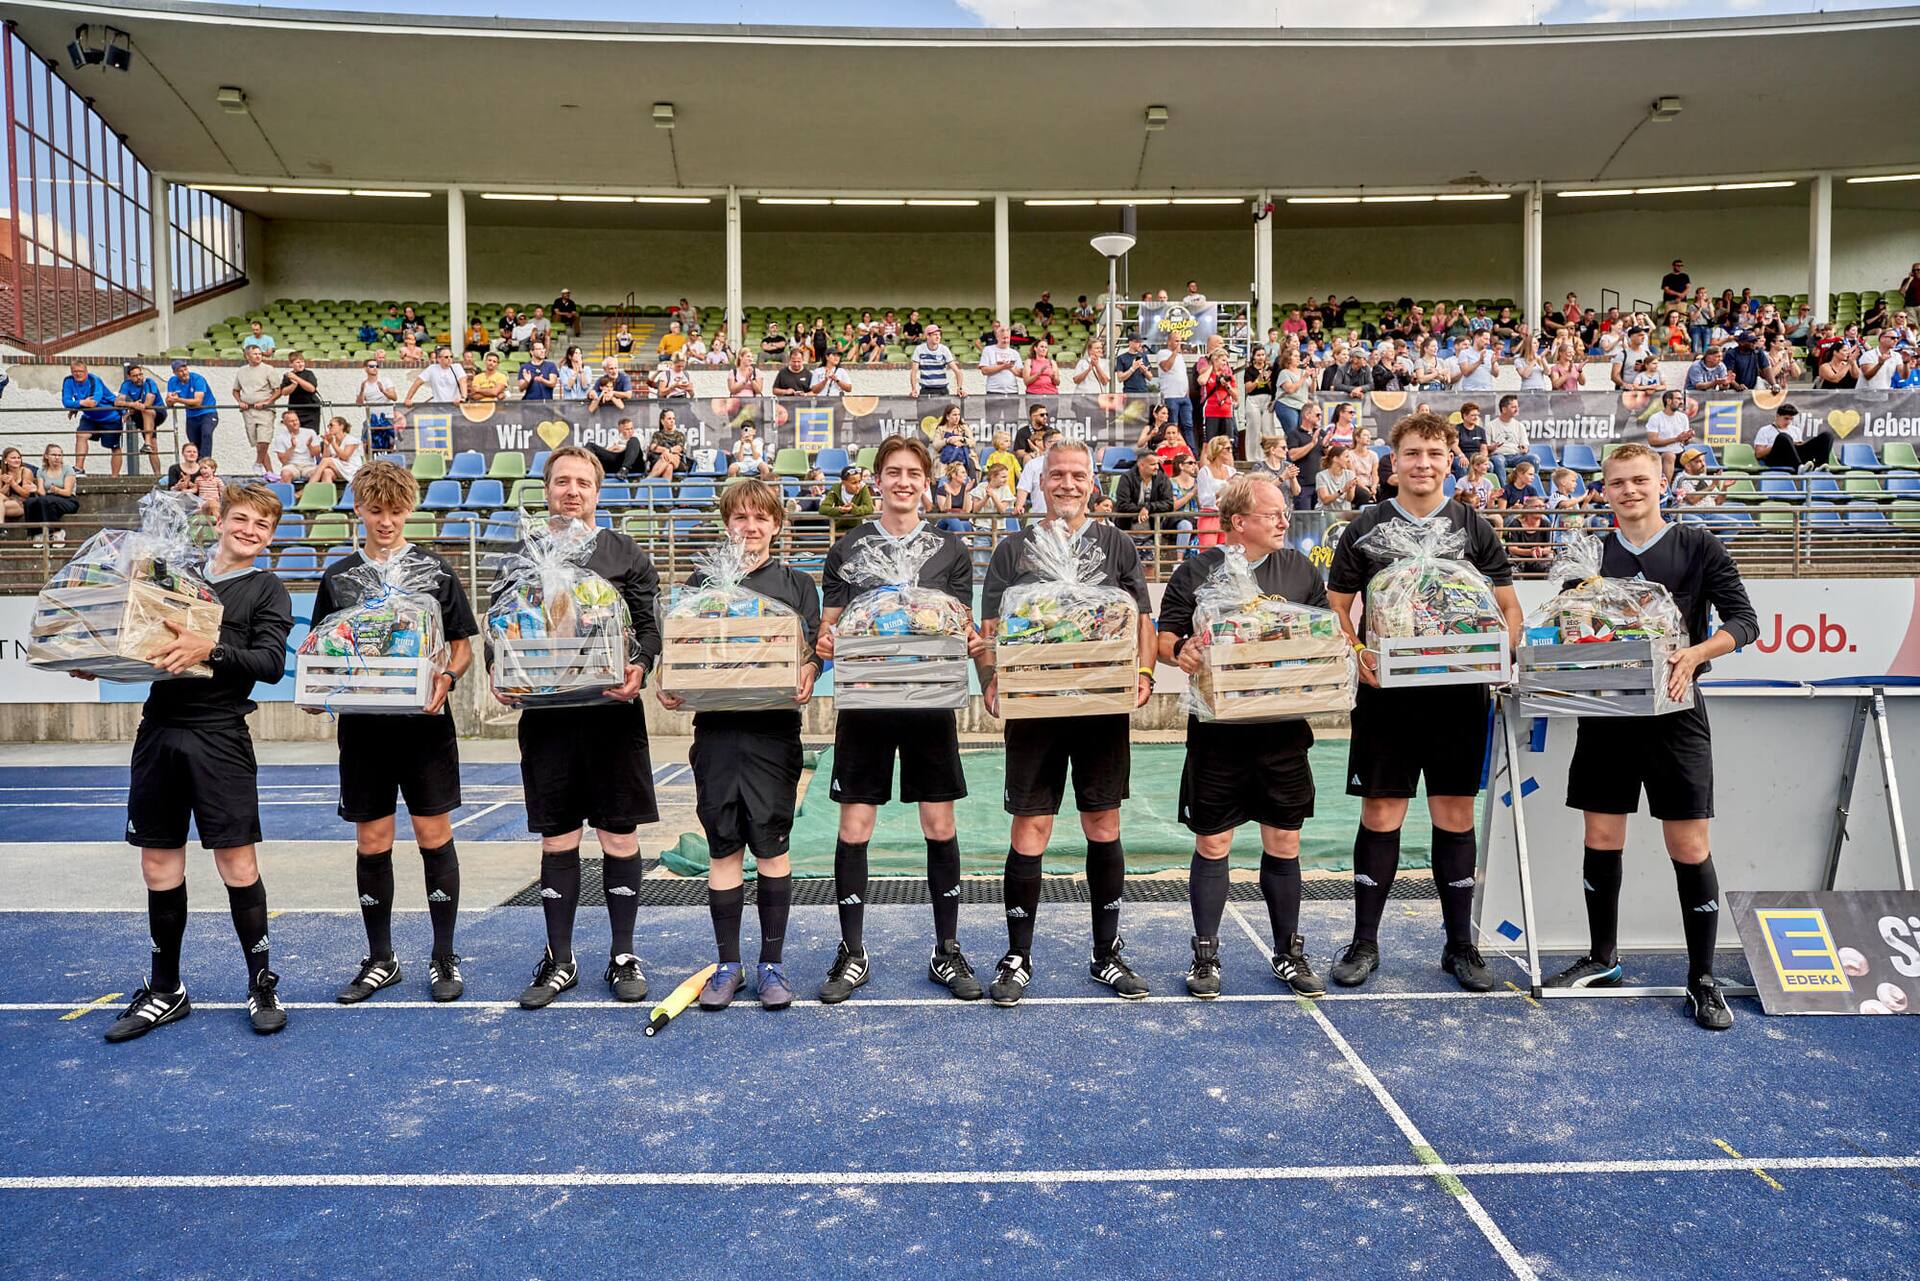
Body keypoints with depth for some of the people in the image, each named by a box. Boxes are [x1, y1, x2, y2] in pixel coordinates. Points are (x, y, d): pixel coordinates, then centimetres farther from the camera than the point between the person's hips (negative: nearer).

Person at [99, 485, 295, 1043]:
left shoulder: (268, 591, 3)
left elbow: (271, 662, -10)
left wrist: (210, 649, -24)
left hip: (220, 737, -4)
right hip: (159, 730, 4)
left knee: (237, 862, -4)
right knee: (159, 865, 9)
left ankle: (262, 985, 10)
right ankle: (165, 991, 23)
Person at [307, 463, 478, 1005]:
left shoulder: (436, 571, 2)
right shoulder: (337, 577, 9)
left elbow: (463, 645, 4)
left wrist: (446, 679, -16)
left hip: (424, 721, -2)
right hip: (362, 722, 2)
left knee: (434, 834, 1)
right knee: (371, 842, 8)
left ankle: (444, 957, 14)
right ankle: (380, 960, 22)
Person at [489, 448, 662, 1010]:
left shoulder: (625, 554, 6)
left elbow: (650, 625, 2)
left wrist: (638, 668, -17)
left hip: (613, 713, -1)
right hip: (546, 716, 2)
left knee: (619, 836, 4)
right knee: (556, 841, 8)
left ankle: (623, 956, 18)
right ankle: (559, 960, 21)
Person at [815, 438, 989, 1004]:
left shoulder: (951, 550, 7)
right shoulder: (847, 548, 7)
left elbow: (962, 627, 5)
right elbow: (832, 625, 7)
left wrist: (973, 642, -17)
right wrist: (824, 642, -15)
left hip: (930, 699, 0)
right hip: (863, 698, 0)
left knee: (940, 825, 5)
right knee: (853, 828, 2)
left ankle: (947, 951, 19)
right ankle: (852, 953, 17)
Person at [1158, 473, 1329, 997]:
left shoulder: (1301, 570, 9)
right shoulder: (1195, 574, 0)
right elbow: (1164, 639, -1)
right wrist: (1181, 651, -22)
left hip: (1284, 729, 3)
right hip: (1218, 731, -2)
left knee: (1284, 844, 9)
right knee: (1212, 844, 5)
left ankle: (1289, 953, 25)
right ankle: (1205, 955, 18)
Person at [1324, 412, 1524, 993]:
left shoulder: (1475, 528, 7)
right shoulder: (1366, 528, 4)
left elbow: (1509, 608, 9)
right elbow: (1336, 606, 5)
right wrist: (1357, 653, -13)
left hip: (1459, 691, 1)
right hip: (1387, 690, -1)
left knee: (1456, 817, 7)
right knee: (1380, 815, 2)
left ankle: (1460, 944, 20)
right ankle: (1364, 943, 14)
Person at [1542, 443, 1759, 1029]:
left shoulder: (1698, 545, 1)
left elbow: (1744, 621, -4)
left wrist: (1695, 654, -22)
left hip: (1673, 711, -2)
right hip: (1604, 711, 3)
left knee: (1689, 847, -1)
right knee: (1601, 840, 8)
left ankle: (1702, 978, 12)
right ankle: (1602, 958, 24)